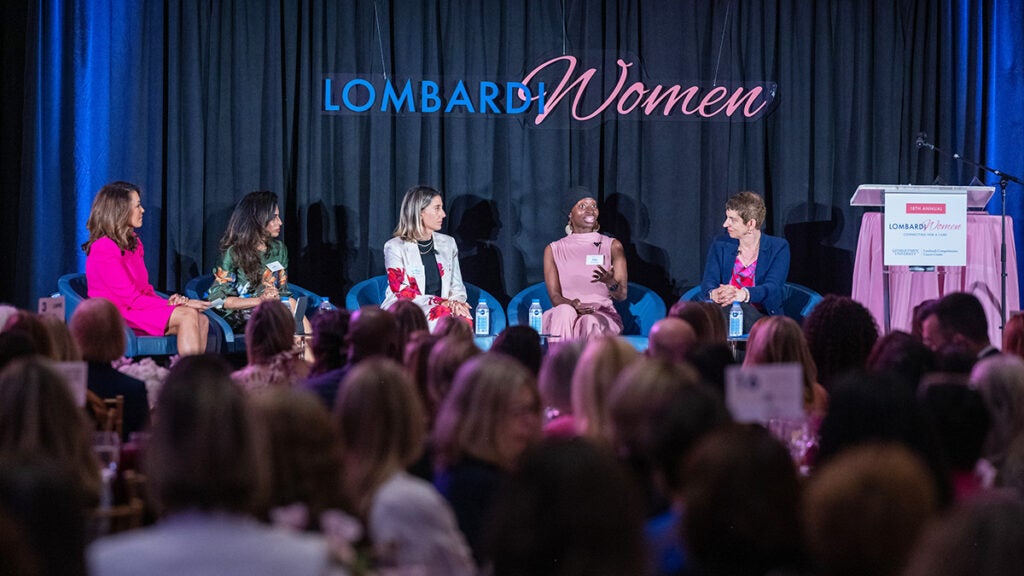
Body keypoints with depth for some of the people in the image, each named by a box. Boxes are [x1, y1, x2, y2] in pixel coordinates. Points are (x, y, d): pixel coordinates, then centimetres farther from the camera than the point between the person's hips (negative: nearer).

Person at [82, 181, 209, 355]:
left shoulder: (133, 242, 16)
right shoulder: (104, 248, -14)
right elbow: (131, 298, -17)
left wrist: (170, 301, -7)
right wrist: (173, 305, -15)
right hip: (120, 314, -9)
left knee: (202, 321, -16)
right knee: (188, 315, -26)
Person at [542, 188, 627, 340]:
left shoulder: (613, 246, 11)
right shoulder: (554, 250, 12)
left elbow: (622, 295, 4)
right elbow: (554, 296, 3)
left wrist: (611, 282, -21)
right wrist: (572, 305, -21)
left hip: (602, 313, 0)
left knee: (591, 322, -36)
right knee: (564, 312, -35)